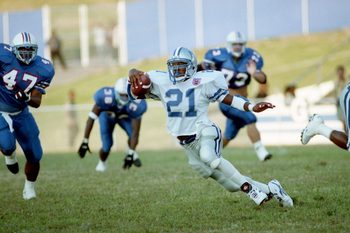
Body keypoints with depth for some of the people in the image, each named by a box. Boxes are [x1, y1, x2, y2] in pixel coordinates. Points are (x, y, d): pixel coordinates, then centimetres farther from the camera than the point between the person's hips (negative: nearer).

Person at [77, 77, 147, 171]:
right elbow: (91, 118, -33)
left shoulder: (136, 105, -40)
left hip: (125, 116, 1)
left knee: (133, 135, -26)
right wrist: (85, 142, -31)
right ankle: (102, 162, 23)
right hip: (107, 115, -1)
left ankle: (131, 152, 10)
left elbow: (135, 131, -35)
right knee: (107, 145, -12)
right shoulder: (105, 97, -42)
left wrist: (130, 154, -37)